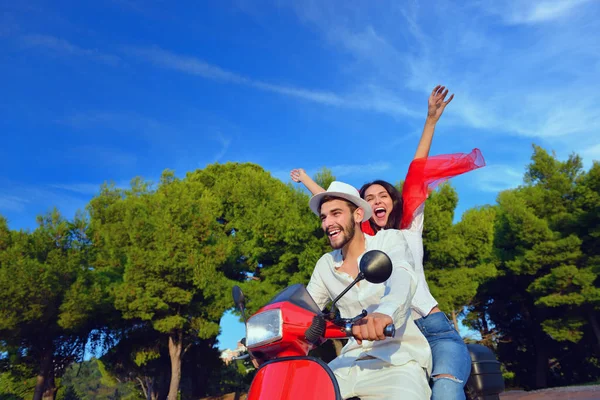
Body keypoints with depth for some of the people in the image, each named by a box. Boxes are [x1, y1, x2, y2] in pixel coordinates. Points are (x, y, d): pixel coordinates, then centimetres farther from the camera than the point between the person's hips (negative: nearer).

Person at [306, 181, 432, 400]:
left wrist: (385, 312, -47)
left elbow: (403, 277, -24)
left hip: (399, 359, -4)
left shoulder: (390, 239, -4)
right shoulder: (325, 265, 10)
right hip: (352, 362, 4)